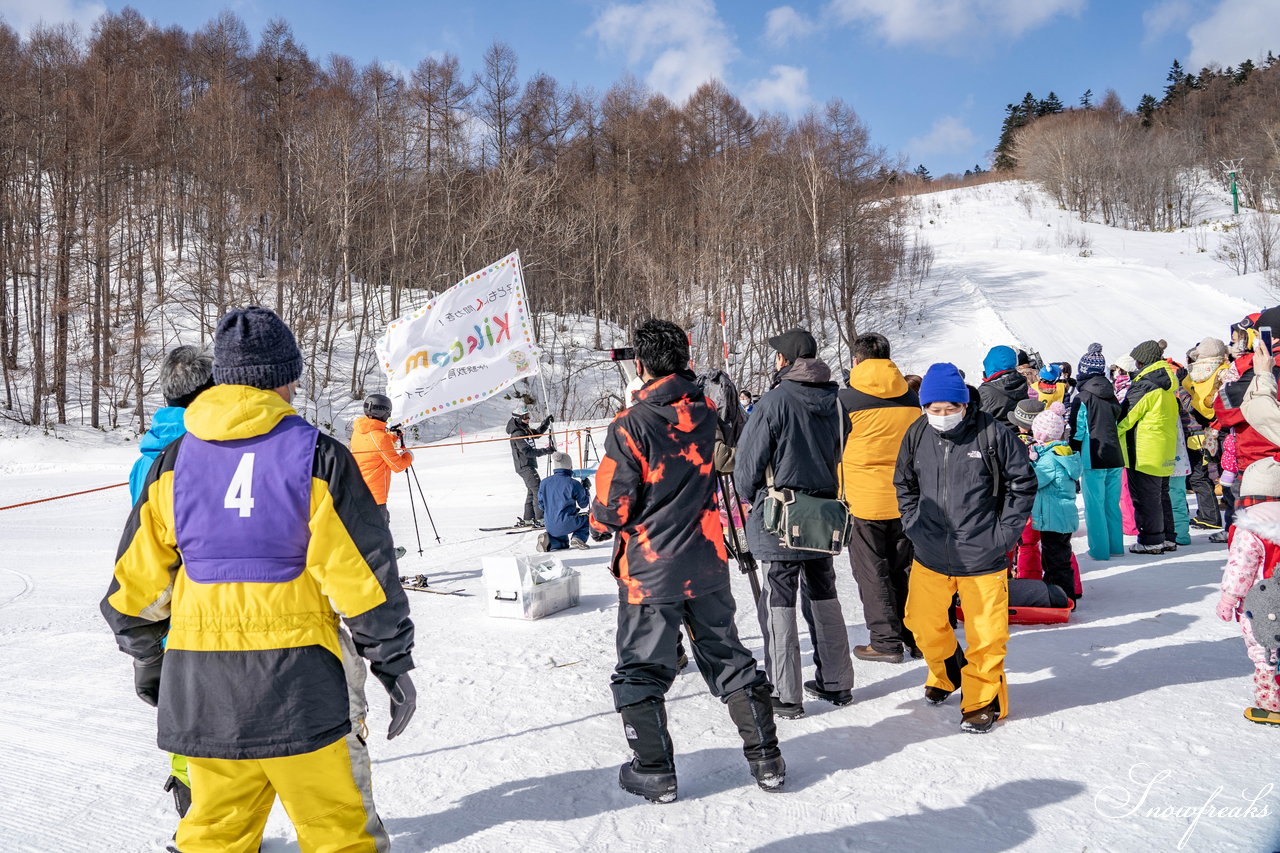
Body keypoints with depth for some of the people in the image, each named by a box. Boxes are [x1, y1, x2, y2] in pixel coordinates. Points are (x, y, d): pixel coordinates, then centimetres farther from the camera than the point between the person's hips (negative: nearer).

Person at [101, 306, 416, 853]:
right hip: (297, 678, -4)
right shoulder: (316, 457, -9)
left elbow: (137, 579, 11)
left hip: (198, 683, 5)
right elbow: (361, 572, -9)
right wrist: (393, 663, -1)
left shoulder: (174, 461, 4)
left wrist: (145, 659, 25)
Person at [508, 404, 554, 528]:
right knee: (539, 491, -13)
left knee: (532, 491, 15)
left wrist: (546, 421, 13)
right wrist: (546, 451, -24)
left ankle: (528, 519, 22)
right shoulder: (517, 434, -17)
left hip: (529, 465, 10)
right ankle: (540, 519, -15)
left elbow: (538, 433, 28)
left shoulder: (525, 429, 12)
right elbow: (528, 451, -25)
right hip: (525, 466, -10)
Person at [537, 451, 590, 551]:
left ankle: (548, 540, -1)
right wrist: (585, 488, 17)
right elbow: (583, 504, 1)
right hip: (567, 524, -5)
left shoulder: (544, 483, 2)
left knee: (564, 544, 30)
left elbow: (541, 505, 9)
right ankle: (578, 538, -2)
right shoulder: (574, 484, -11)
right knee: (587, 518, 23)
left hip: (550, 527, 5)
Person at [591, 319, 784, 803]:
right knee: (728, 659, 17)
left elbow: (613, 508, -15)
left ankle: (654, 772, 16)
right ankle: (767, 760, 22)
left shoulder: (631, 426, -17)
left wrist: (598, 520, 9)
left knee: (640, 673, 10)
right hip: (706, 563, 5)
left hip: (650, 569, -5)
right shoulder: (704, 413, -1)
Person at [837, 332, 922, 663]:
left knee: (872, 573, 5)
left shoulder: (846, 398, -9)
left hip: (863, 499, -5)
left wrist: (837, 495, 9)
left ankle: (886, 641, 8)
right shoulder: (911, 397, 5)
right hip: (905, 499, 5)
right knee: (905, 569, 15)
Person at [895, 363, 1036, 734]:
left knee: (985, 633, 4)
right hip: (929, 555, 4)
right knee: (923, 623, 14)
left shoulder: (991, 434, -11)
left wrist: (1004, 530, -5)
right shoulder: (917, 435, -1)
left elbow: (1023, 482, -1)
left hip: (982, 554, -3)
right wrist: (913, 524, 6)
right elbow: (904, 484, 15)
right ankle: (946, 674, 43)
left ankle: (984, 697, 26)